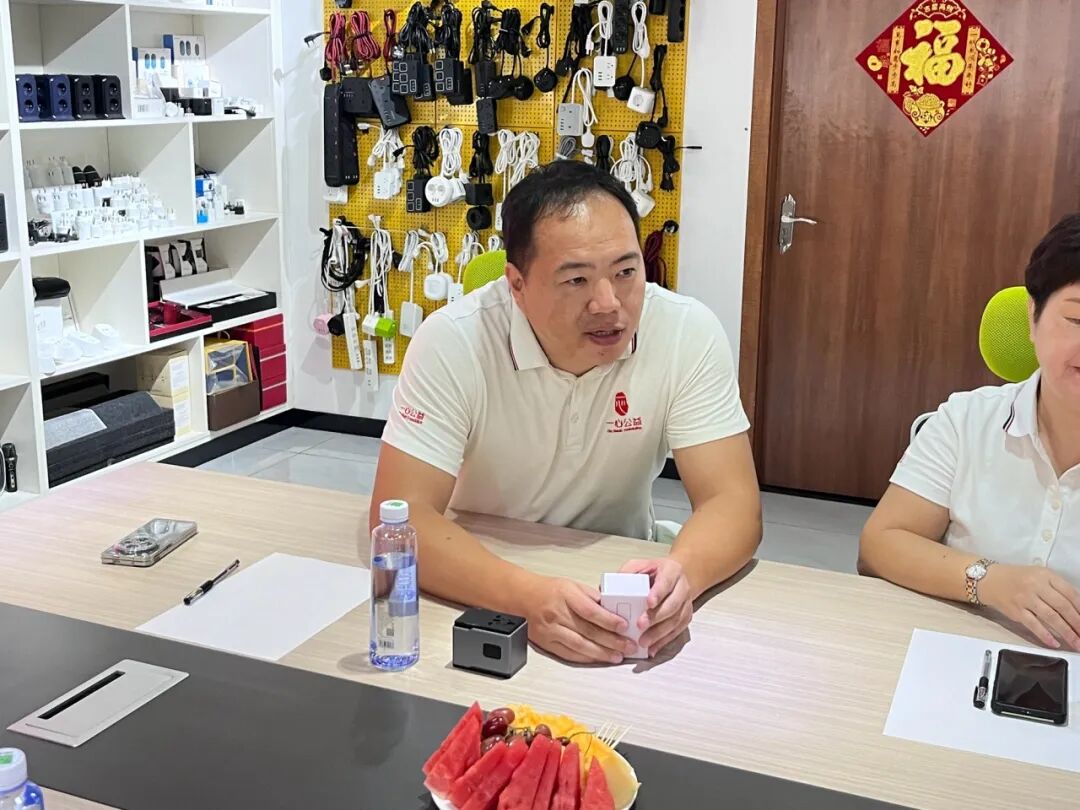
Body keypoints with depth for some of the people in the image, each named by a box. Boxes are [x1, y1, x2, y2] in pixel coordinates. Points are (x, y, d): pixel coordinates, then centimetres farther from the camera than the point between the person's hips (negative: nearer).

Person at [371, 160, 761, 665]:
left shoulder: (689, 334, -15)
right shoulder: (453, 341, -20)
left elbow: (732, 502, -16)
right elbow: (402, 516, -24)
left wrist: (681, 570, -38)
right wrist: (527, 595, -40)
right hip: (488, 598, -2)